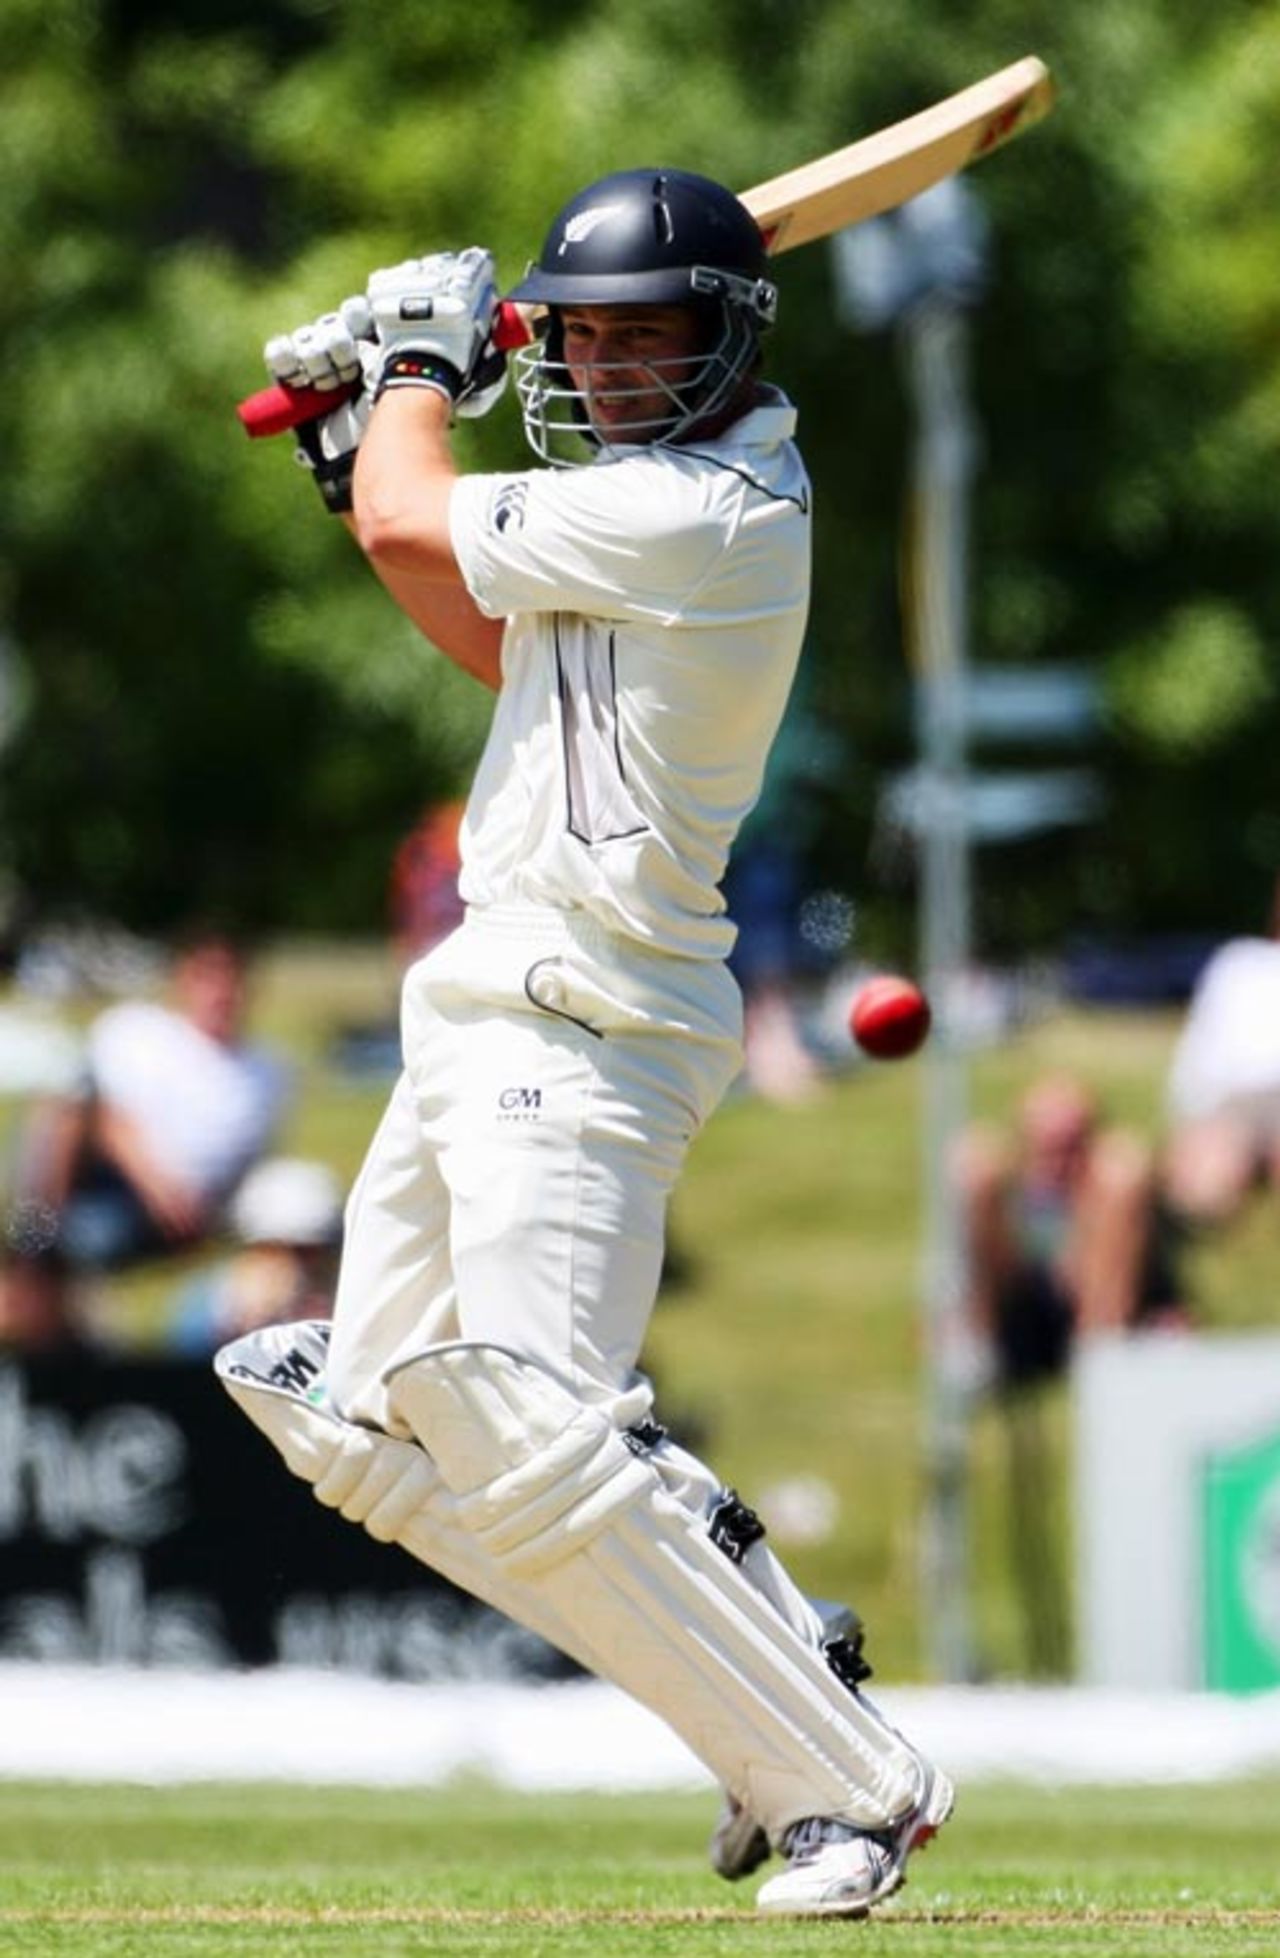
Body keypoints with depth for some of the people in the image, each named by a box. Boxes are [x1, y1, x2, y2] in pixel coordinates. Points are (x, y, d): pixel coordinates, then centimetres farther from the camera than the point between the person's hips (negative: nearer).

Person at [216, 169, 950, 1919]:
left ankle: (853, 1789, -14)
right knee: (378, 1432, 12)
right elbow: (498, 644, 30)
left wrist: (421, 362, 8)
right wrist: (365, 441, 24)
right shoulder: (662, 500, 14)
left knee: (541, 1447, -19)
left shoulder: (703, 515, -18)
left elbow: (407, 527, -12)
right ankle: (767, 1660, 11)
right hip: (490, 1015, 11)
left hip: (577, 1030, -11)